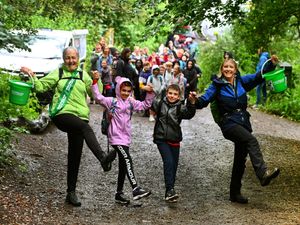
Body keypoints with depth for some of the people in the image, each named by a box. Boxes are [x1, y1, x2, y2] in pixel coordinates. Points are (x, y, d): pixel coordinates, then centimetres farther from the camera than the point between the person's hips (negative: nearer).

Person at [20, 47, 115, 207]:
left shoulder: (83, 75, 16)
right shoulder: (58, 73, 11)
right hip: (61, 114, -4)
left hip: (79, 115, 4)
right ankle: (103, 158, -51)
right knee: (85, 127, -35)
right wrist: (31, 76, -4)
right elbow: (40, 86, 9)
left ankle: (71, 193, 14)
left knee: (75, 156, 5)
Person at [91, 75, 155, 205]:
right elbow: (98, 98, -18)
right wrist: (95, 82, -26)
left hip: (126, 138, 7)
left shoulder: (131, 102, 12)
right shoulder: (112, 101, -5)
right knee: (127, 160, -21)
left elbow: (145, 105, 18)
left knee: (123, 167, 11)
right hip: (116, 137, -7)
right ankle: (136, 189, -26)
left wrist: (150, 94, 4)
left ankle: (119, 194, 21)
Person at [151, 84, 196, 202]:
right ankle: (170, 190, -19)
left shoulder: (180, 108, -3)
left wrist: (192, 103, -38)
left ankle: (170, 190, 23)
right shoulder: (160, 104, 1)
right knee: (168, 162, -17)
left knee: (174, 165, 9)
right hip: (161, 139, -2)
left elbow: (189, 114, -21)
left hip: (174, 140, 2)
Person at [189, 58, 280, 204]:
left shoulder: (241, 81, 9)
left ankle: (235, 193, 21)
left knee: (240, 159, 10)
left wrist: (272, 64, -3)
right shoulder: (217, 85, -1)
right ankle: (263, 174, -44)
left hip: (243, 123, 6)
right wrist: (195, 101, -29)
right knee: (252, 141, -31)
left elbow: (259, 76, 9)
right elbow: (204, 100, -8)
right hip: (229, 123, -6)